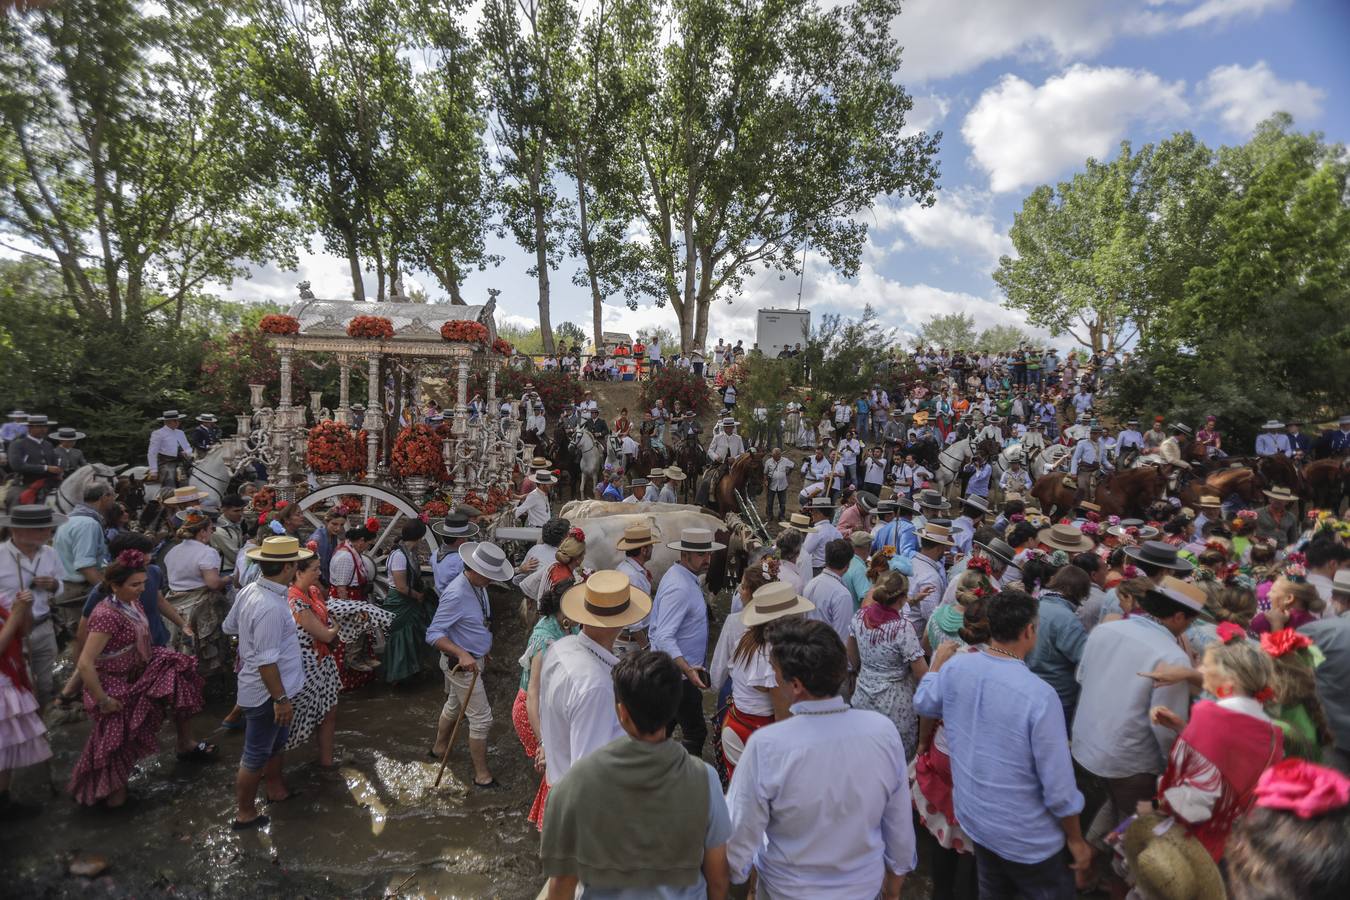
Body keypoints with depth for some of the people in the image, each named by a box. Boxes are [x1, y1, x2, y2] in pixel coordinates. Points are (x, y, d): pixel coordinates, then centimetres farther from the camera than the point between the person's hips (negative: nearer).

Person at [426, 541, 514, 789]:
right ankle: (482, 775, 13)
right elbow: (433, 633, -28)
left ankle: (440, 747, 52)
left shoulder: (478, 586, -4)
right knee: (481, 719, -1)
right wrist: (462, 655, -38)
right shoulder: (456, 595, -31)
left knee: (454, 704, 29)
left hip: (473, 659, 9)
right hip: (461, 663, -9)